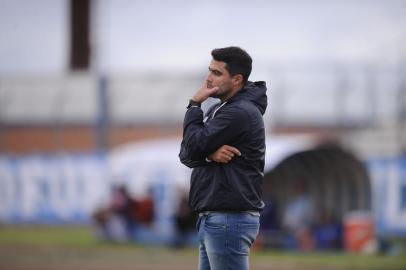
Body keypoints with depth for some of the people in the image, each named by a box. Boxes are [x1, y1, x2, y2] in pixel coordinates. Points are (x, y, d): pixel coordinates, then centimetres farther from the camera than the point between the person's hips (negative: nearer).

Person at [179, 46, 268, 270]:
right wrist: (208, 153, -13)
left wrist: (195, 105, -3)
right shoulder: (219, 110, 18)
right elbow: (186, 155, 10)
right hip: (214, 220, 10)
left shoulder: (240, 113, -14)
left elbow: (193, 147, -17)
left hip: (230, 220, -10)